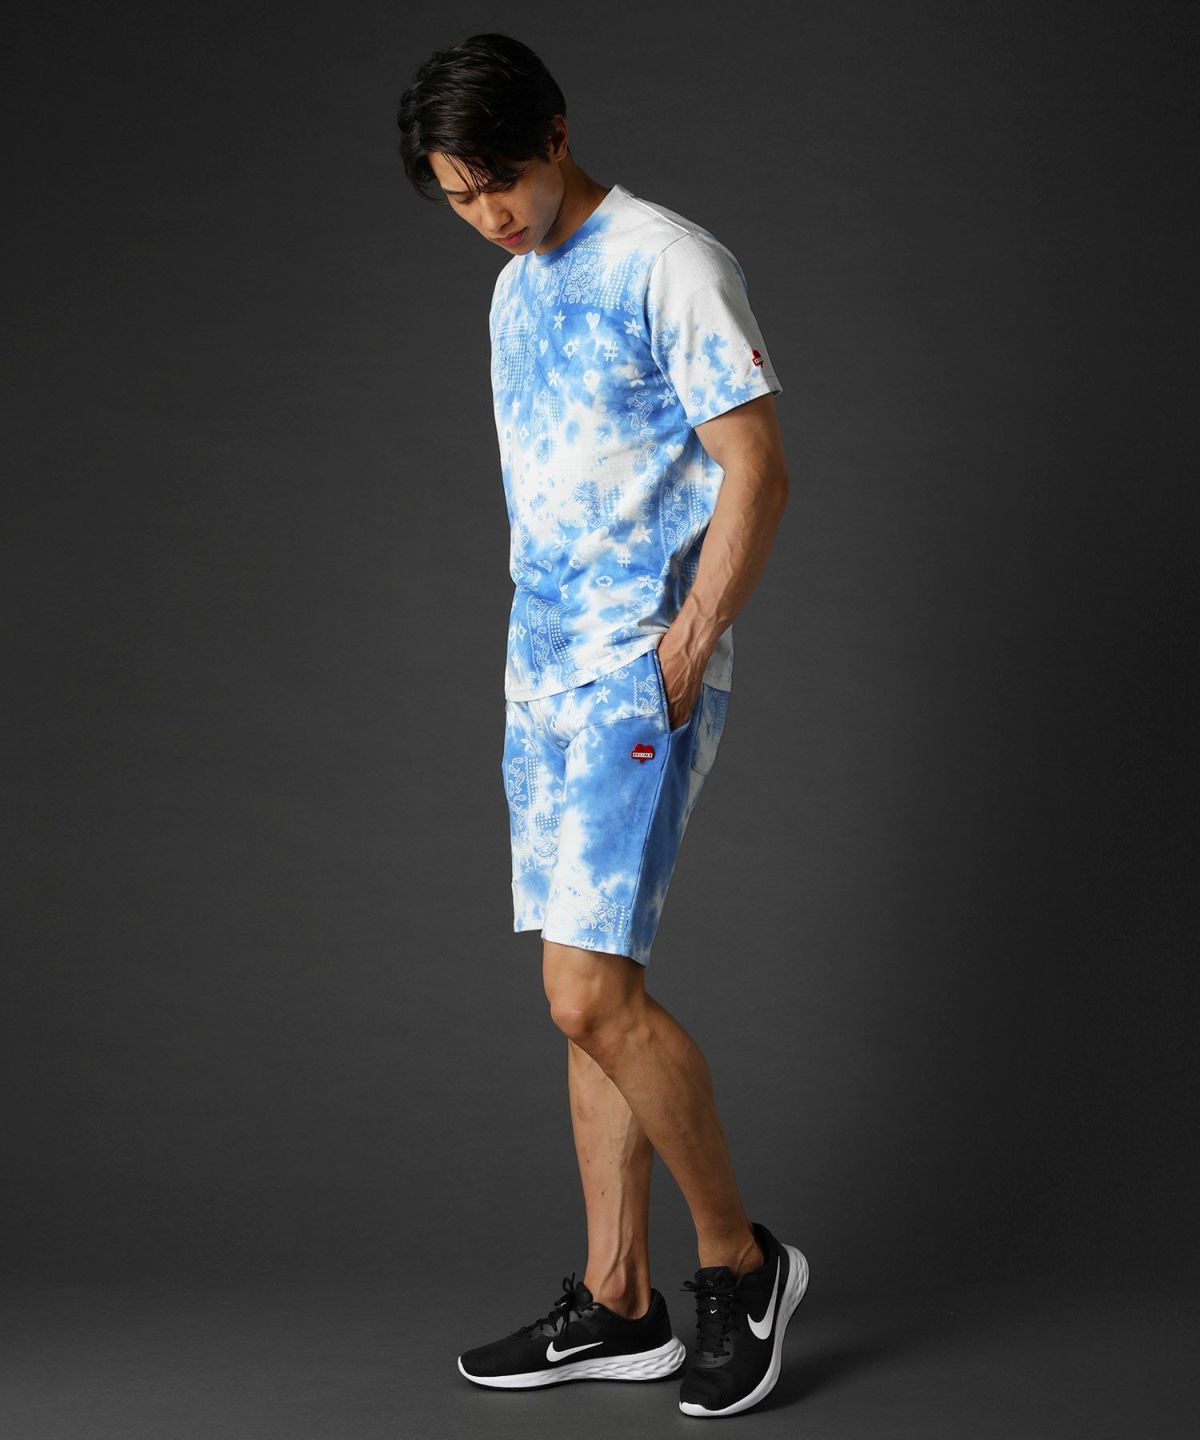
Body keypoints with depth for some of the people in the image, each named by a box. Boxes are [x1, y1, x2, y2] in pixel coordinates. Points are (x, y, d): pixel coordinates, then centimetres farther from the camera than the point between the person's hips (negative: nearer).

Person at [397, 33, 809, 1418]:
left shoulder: (669, 263, -9)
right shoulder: (515, 289, 16)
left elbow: (756, 470, -13)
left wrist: (685, 651, -18)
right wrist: (536, 662, 14)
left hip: (643, 674, -8)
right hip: (543, 677, 8)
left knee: (590, 991, -13)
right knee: (590, 993, 9)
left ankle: (739, 1260, 5)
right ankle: (616, 1303, 17)